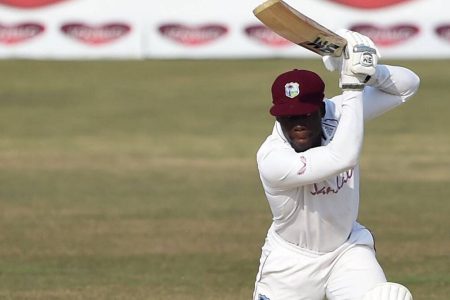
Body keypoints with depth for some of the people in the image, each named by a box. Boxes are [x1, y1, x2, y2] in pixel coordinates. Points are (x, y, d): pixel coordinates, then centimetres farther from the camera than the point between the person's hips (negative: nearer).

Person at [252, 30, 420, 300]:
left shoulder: (336, 114, -14)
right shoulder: (272, 160, -31)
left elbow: (408, 85, -8)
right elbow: (343, 156, -44)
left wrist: (367, 72, -29)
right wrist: (353, 84, -40)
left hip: (347, 251, 3)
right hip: (292, 263, -3)